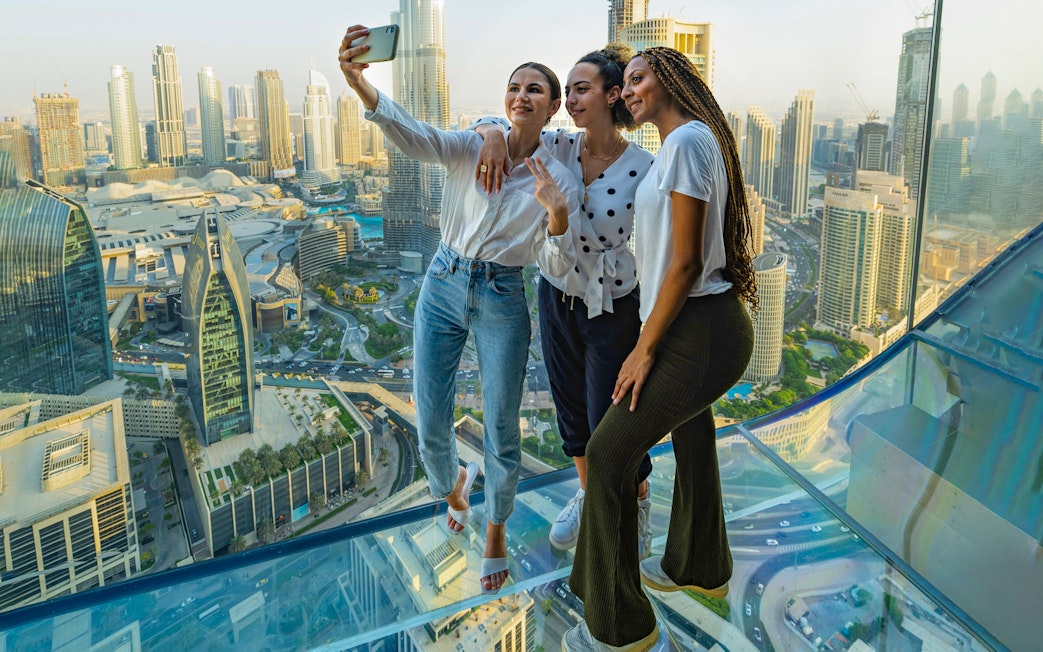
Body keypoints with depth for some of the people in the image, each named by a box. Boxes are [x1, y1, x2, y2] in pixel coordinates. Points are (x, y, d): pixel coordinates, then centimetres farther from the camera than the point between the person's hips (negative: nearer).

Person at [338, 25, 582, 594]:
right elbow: (415, 137, -24)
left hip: (502, 302, -1)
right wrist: (361, 86, -42)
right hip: (443, 288, 1)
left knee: (501, 432, 5)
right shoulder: (472, 147, -4)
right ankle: (452, 485, 44)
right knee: (430, 425, 7)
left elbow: (556, 267, -9)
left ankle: (495, 533, 31)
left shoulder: (559, 180, -3)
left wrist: (556, 213, -28)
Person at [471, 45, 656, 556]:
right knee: (571, 408, 18)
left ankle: (639, 506, 33)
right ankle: (587, 495, 43)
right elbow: (487, 123, -3)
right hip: (557, 298, 5)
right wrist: (493, 133, -24)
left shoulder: (642, 168, -17)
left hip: (613, 308, -4)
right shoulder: (560, 148, -6)